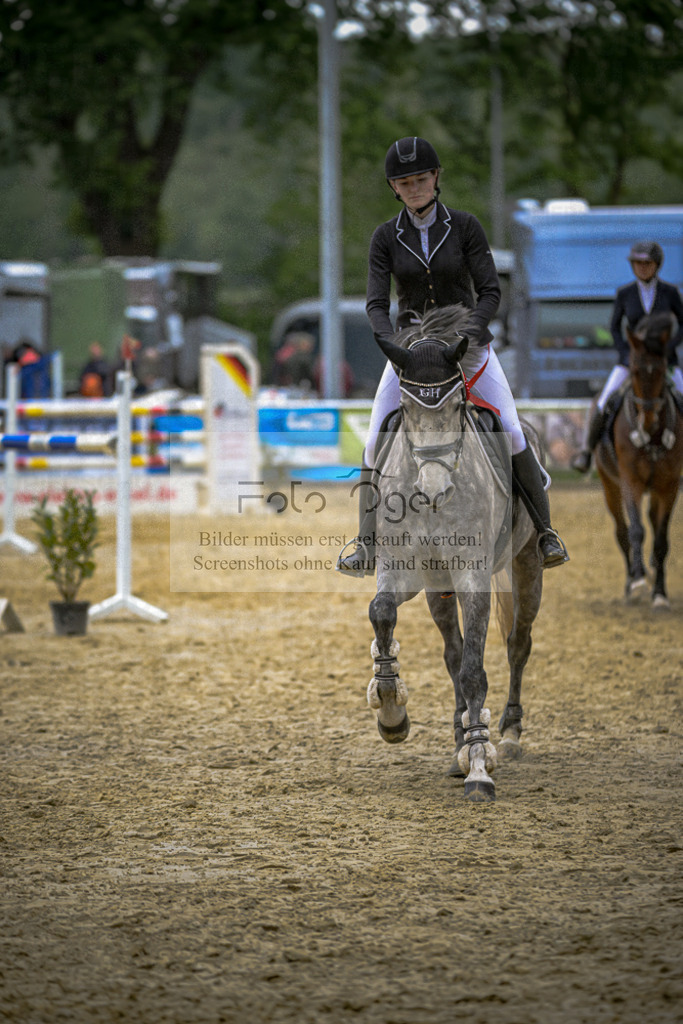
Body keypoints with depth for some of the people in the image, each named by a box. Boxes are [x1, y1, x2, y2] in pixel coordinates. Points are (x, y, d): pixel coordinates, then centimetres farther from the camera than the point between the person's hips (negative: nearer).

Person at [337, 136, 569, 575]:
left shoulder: (465, 226, -6)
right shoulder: (386, 237, -2)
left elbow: (490, 291, -9)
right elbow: (376, 302, -7)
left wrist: (470, 336, -26)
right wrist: (391, 344, -26)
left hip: (468, 341, -2)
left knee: (512, 434, -13)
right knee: (377, 441, -10)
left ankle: (544, 529, 2)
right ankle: (368, 544, -2)